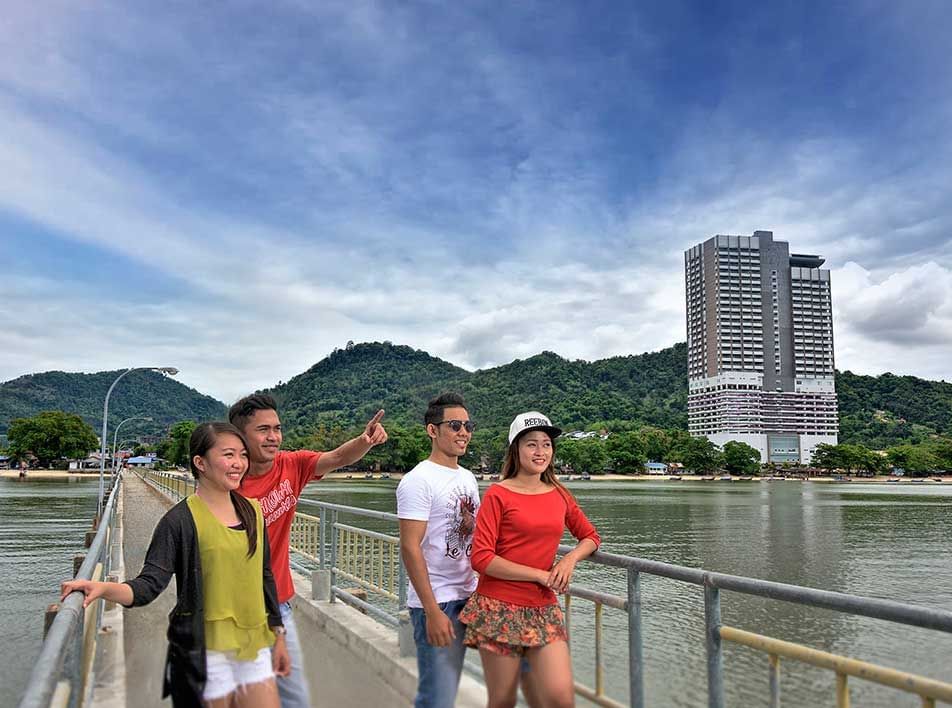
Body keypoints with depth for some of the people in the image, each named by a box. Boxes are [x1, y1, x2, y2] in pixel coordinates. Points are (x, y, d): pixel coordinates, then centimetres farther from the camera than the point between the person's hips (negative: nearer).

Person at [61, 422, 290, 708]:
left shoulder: (252, 511, 6)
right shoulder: (180, 520, -11)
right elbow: (150, 583, -15)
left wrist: (278, 635, 16)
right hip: (206, 652, -5)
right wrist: (104, 588, -33)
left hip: (254, 646, 5)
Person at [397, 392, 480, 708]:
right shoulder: (419, 481, -13)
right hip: (436, 603, -8)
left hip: (468, 598, 8)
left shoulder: (468, 478, 12)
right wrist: (432, 611, -20)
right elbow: (410, 548, -18)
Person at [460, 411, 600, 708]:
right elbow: (481, 558, -12)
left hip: (543, 610, 4)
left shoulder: (560, 495, 8)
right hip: (499, 608, -4)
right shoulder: (498, 494, -6)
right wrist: (541, 575, -12)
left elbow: (590, 537, 21)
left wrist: (570, 559, -2)